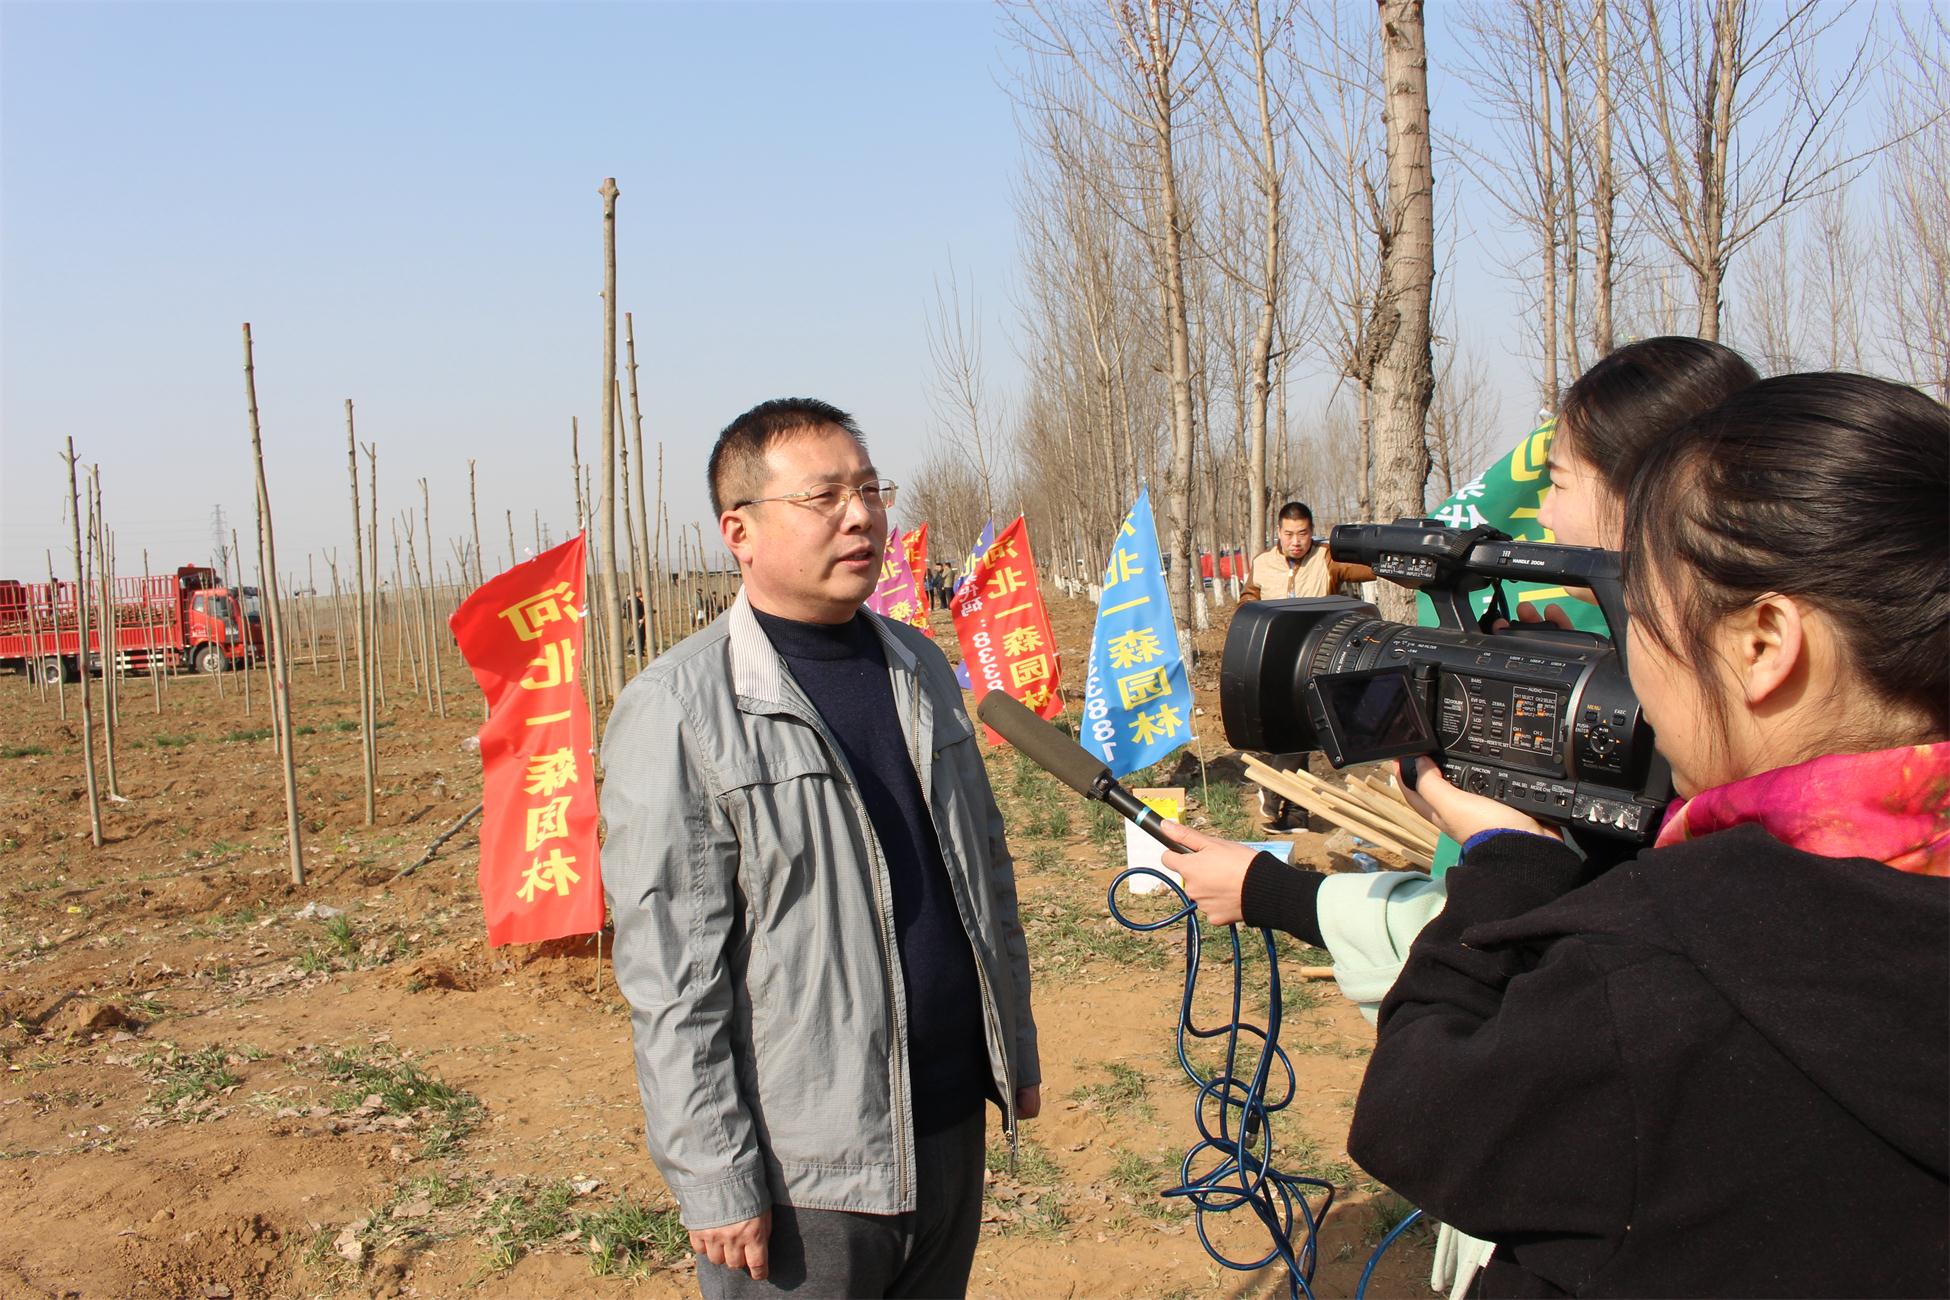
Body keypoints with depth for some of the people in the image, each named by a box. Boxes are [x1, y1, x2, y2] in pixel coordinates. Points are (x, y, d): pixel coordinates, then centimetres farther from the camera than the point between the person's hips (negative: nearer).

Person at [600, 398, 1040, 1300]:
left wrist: (1015, 1049, 15)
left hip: (951, 1121, 6)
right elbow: (671, 979, -15)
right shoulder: (677, 714, -14)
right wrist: (715, 1182, -14)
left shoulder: (918, 666, 8)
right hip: (802, 1167, -6)